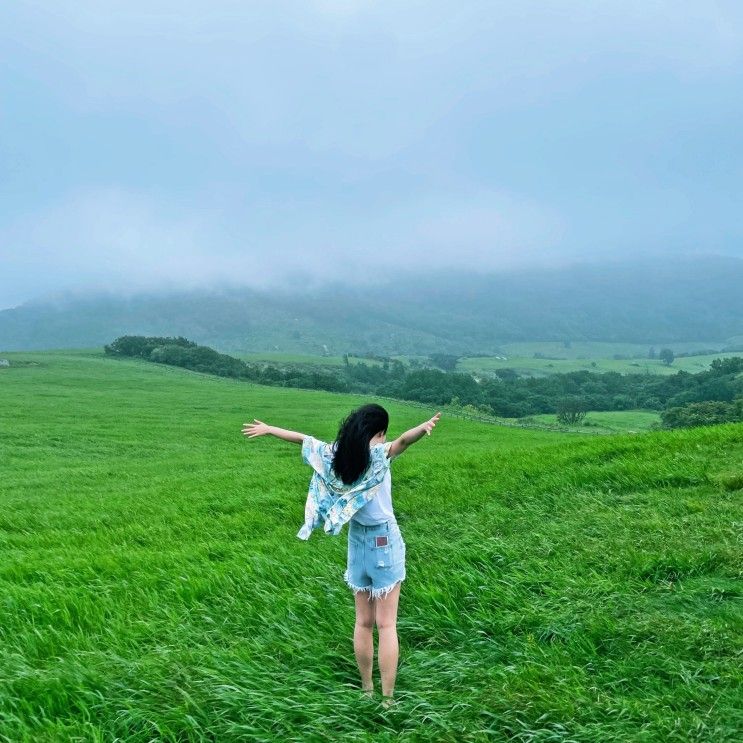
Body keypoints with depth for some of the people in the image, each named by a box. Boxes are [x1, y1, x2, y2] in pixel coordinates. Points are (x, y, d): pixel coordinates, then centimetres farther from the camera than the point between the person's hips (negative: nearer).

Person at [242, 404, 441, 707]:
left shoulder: (333, 454, -3)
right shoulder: (377, 455, -18)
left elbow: (303, 439, 12)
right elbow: (403, 440, -40)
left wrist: (268, 429, 25)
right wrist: (423, 428, -60)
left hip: (357, 541, 6)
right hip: (384, 541, -5)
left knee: (363, 622, 16)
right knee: (386, 624, -1)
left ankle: (366, 690, 25)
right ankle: (387, 699, 1)